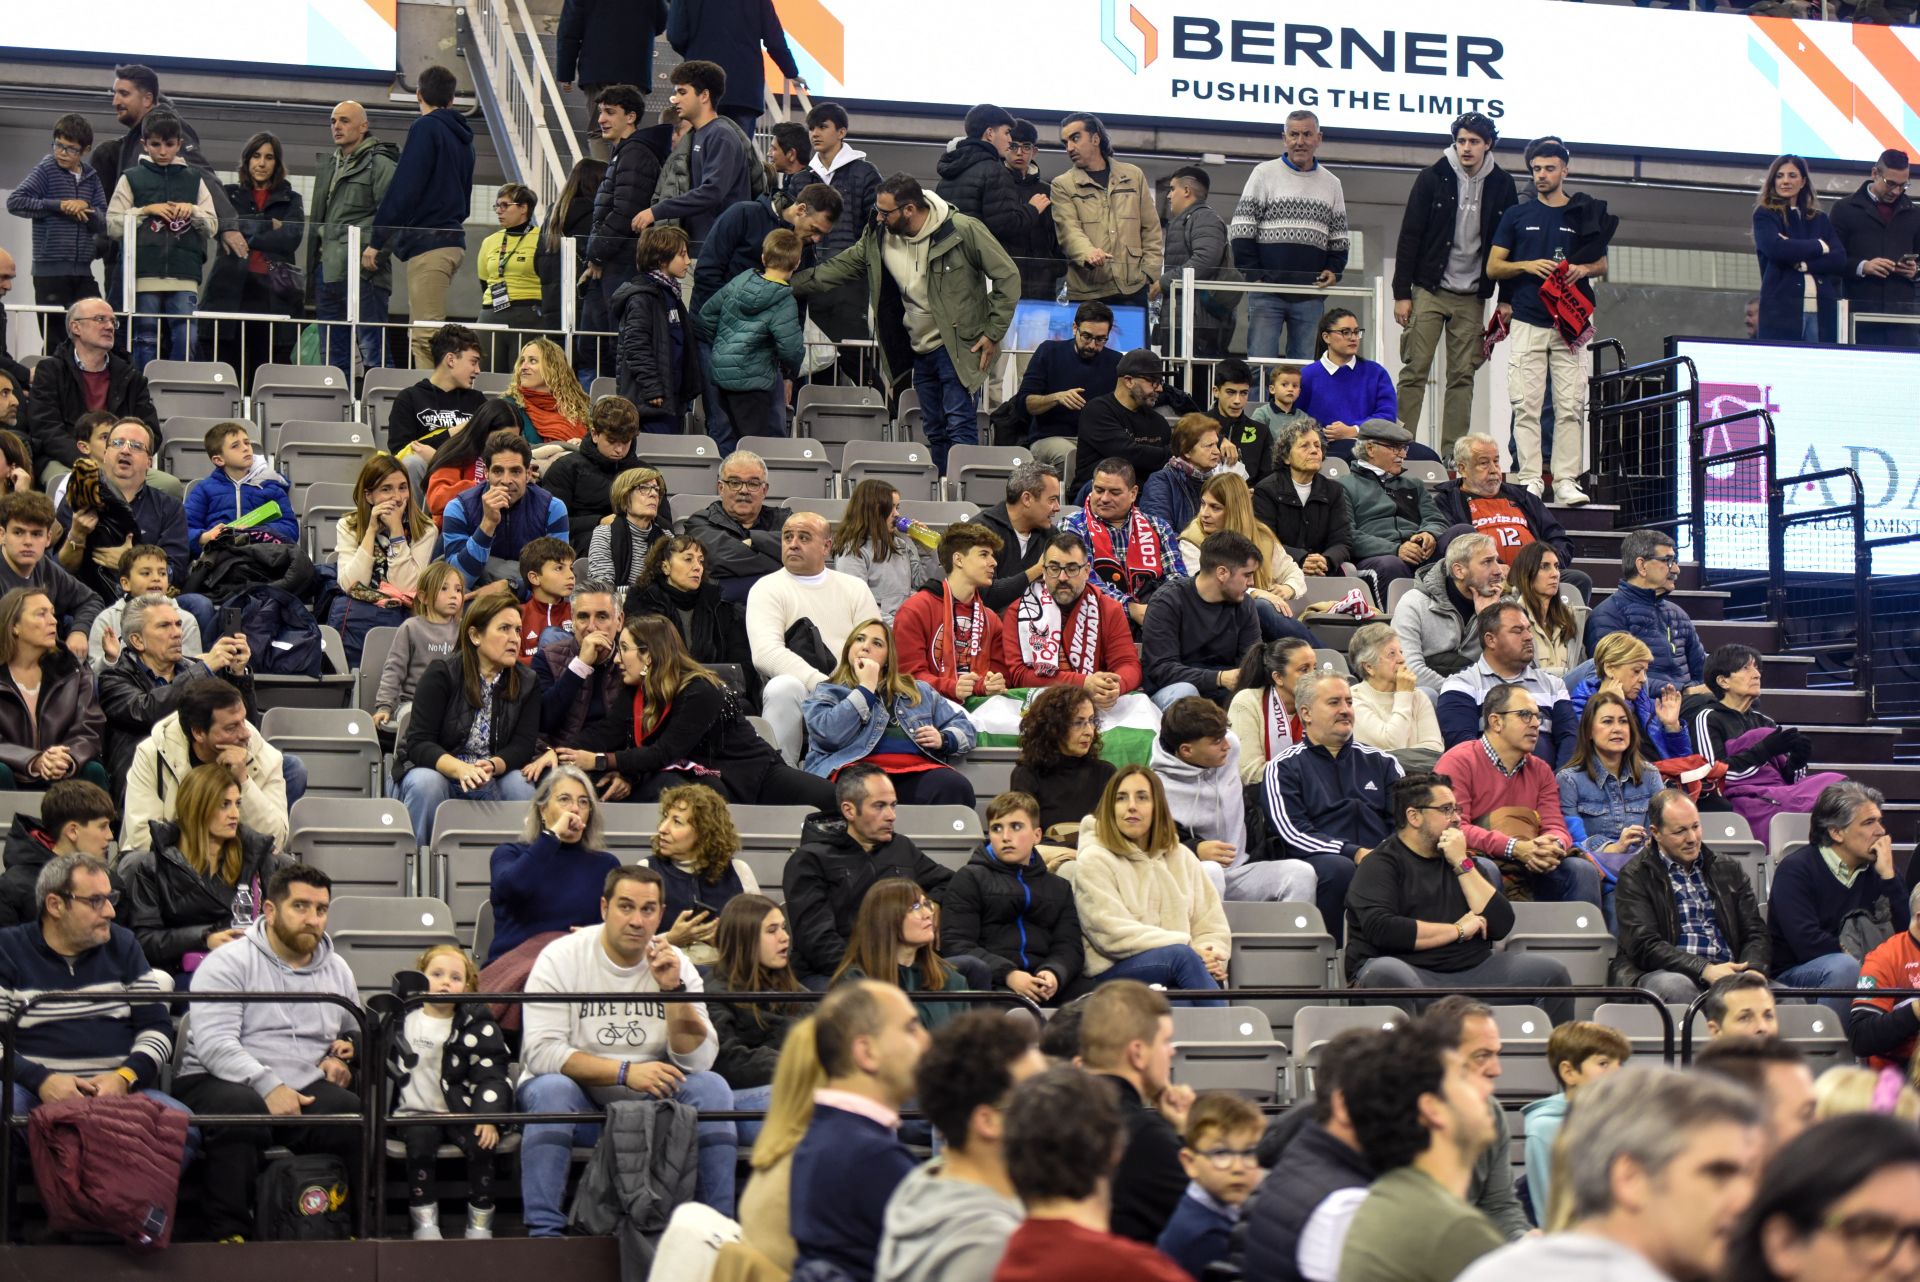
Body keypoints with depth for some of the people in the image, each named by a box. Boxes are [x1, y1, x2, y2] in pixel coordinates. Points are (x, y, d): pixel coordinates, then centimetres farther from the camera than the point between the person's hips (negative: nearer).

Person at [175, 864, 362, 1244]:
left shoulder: (337, 970, 18)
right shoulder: (228, 963, -1)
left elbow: (355, 1037, 31)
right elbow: (214, 1044, -13)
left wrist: (345, 1061, 5)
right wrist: (268, 1086, -26)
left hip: (306, 1089, 4)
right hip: (219, 1082, -4)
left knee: (359, 1113, -27)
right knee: (242, 1109, -40)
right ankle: (228, 1233, -29)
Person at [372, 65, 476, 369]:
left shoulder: (425, 128, -7)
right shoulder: (462, 138, 19)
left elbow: (403, 189, -13)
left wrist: (376, 241, -11)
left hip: (427, 244, -9)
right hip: (454, 242, 9)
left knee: (425, 336, -13)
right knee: (431, 334, 11)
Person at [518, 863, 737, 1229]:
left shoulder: (676, 964, -1)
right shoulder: (561, 958, -9)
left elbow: (698, 1061, -9)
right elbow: (540, 1051, -19)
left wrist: (673, 988, -21)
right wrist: (625, 1072, -26)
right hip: (579, 1100, -3)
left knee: (711, 1087, -21)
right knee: (551, 1088, -34)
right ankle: (544, 1233, -30)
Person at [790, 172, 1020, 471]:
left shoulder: (963, 230, -15)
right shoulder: (878, 237, 1)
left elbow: (1007, 276, -10)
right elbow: (838, 269, 9)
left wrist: (993, 333, -11)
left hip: (958, 348, -7)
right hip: (920, 353, 7)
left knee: (960, 431, -12)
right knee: (935, 433, 12)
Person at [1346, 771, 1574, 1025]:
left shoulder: (1460, 860, 20)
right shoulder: (1380, 864, 1)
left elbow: (1501, 926, 7)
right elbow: (1380, 929, -17)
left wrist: (1462, 864, 0)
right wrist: (1458, 930, -6)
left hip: (1470, 971, 6)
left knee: (1550, 973, -12)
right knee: (1386, 974, -40)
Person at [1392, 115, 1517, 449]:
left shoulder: (1501, 185, 4)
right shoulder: (1433, 178, -2)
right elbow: (1409, 237, -2)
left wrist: (1506, 299, 3)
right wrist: (1402, 293, -7)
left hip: (1471, 297, 2)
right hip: (1430, 291, -2)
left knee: (1462, 377, 2)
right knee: (1415, 371, -5)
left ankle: (1453, 455, 3)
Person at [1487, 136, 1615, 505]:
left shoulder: (1584, 215, 12)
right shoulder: (1516, 216, 11)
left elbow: (1602, 264, 17)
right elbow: (1493, 267, 9)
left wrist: (1582, 270, -5)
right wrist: (1527, 266, -9)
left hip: (1570, 322, 0)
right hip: (1528, 322, 0)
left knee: (1571, 405, -5)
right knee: (1526, 405, -6)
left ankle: (1566, 480, -5)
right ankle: (1529, 479, -6)